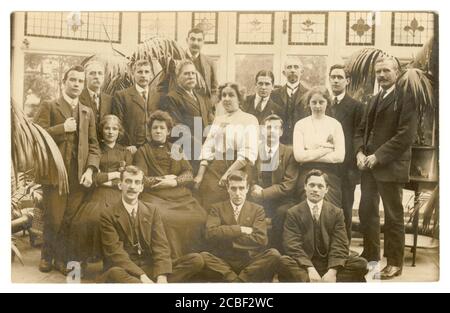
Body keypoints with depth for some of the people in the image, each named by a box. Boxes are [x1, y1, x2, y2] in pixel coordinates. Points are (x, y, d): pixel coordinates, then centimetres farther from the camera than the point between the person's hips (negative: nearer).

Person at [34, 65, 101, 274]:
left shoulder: (88, 112, 17)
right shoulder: (49, 107, 6)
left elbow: (93, 145, 12)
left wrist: (90, 169, -2)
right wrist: (63, 128, -11)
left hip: (79, 176, 3)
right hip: (55, 174, -3)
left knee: (71, 221, 4)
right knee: (53, 220, 3)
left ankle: (62, 258, 21)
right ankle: (47, 256, 26)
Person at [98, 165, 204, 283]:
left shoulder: (152, 211, 10)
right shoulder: (108, 215, 0)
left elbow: (161, 246, 0)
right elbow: (116, 253, -11)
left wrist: (162, 276, -19)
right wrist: (142, 277, -24)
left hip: (151, 268, 5)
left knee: (196, 260, -17)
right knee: (114, 274, -40)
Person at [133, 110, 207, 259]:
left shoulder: (176, 150, 23)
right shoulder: (143, 151, 15)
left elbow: (189, 174, 11)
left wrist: (175, 181, -7)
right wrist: (162, 179, 1)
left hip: (181, 197, 3)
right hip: (156, 198, -3)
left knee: (200, 217, -24)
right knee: (163, 219, -35)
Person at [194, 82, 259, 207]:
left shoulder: (249, 119, 3)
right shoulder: (217, 119, 19)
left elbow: (249, 153, -8)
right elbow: (207, 148, 13)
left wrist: (229, 173, -16)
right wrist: (200, 174, 0)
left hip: (238, 169, -4)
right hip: (214, 169, 4)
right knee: (208, 207, -3)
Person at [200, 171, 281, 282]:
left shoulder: (257, 209, 8)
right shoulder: (217, 208, 8)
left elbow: (261, 239, -7)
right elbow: (211, 233, -10)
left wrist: (226, 237, -8)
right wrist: (240, 229, -11)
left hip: (250, 262, 1)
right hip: (223, 262, 0)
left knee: (274, 254, -27)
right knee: (203, 257, -30)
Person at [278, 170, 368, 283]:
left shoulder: (337, 213, 8)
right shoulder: (293, 213, 3)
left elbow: (340, 245, -2)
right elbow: (293, 246, -8)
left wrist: (332, 271, -21)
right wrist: (310, 269, -24)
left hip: (329, 265, 2)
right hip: (303, 265, -2)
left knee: (360, 263, -23)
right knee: (283, 262, -32)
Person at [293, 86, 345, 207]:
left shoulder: (335, 124, 6)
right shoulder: (300, 124, 5)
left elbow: (340, 156, -5)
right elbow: (298, 155, -7)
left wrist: (310, 155, -7)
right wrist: (325, 149, -6)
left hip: (330, 175, 0)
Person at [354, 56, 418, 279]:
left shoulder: (406, 98, -6)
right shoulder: (374, 100, 19)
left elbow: (406, 135, -15)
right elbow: (362, 130, 18)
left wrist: (378, 156, -17)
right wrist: (360, 152, -1)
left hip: (390, 167, -7)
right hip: (369, 166, 7)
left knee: (393, 216, 3)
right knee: (367, 212, 11)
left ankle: (394, 263, 16)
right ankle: (370, 256, 26)